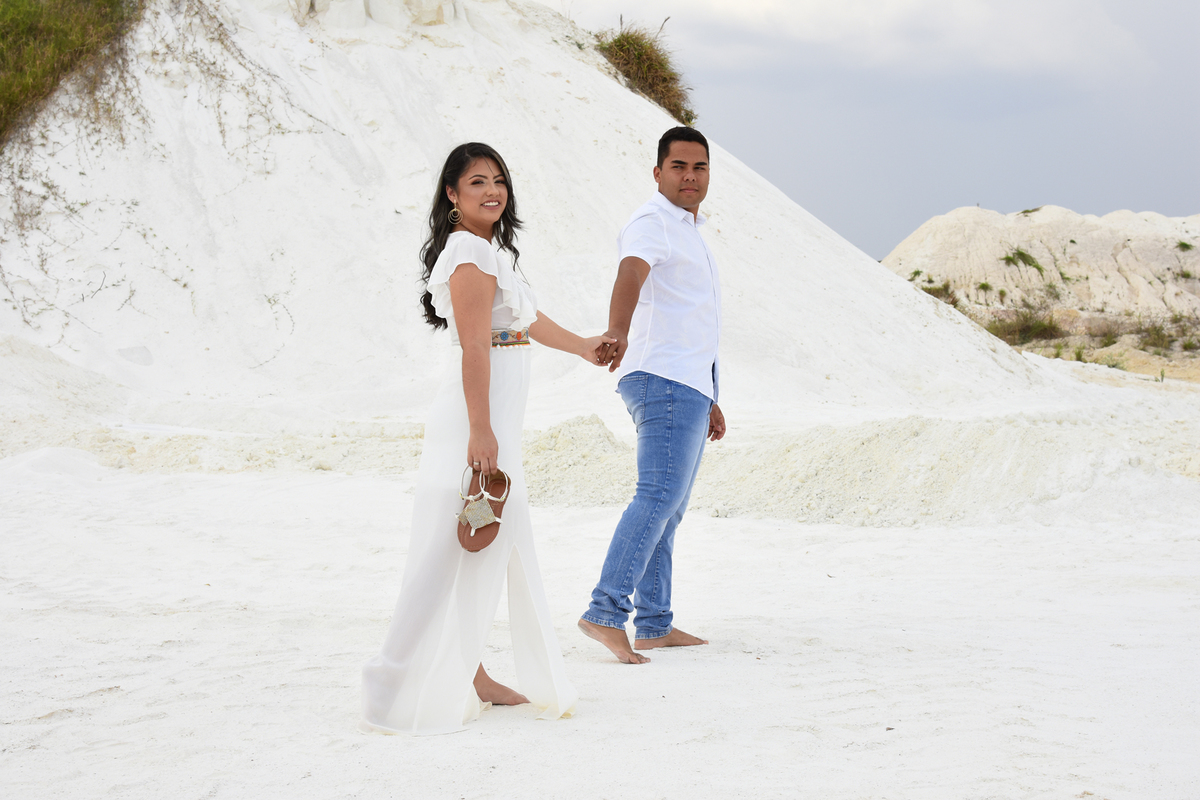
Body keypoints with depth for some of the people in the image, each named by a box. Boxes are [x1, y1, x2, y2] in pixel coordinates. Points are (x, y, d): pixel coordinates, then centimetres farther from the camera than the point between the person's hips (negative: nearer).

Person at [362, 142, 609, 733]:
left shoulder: (490, 250, 18)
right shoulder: (470, 252, -14)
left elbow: (523, 317, 34)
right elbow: (473, 348, -22)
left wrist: (582, 346, 48)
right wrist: (482, 431, -27)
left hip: (496, 417, 10)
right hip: (479, 417, -10)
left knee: (500, 548, 16)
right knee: (461, 554, -9)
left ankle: (471, 678, 25)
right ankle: (402, 693, -5)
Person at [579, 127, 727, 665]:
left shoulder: (690, 233, 23)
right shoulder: (652, 223, -8)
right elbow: (630, 277, -30)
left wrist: (708, 400, 29)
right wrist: (617, 333, -51)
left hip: (689, 388, 10)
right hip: (664, 381, -10)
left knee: (668, 508, 9)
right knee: (658, 496, -19)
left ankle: (655, 625, 12)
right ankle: (606, 612, -24)